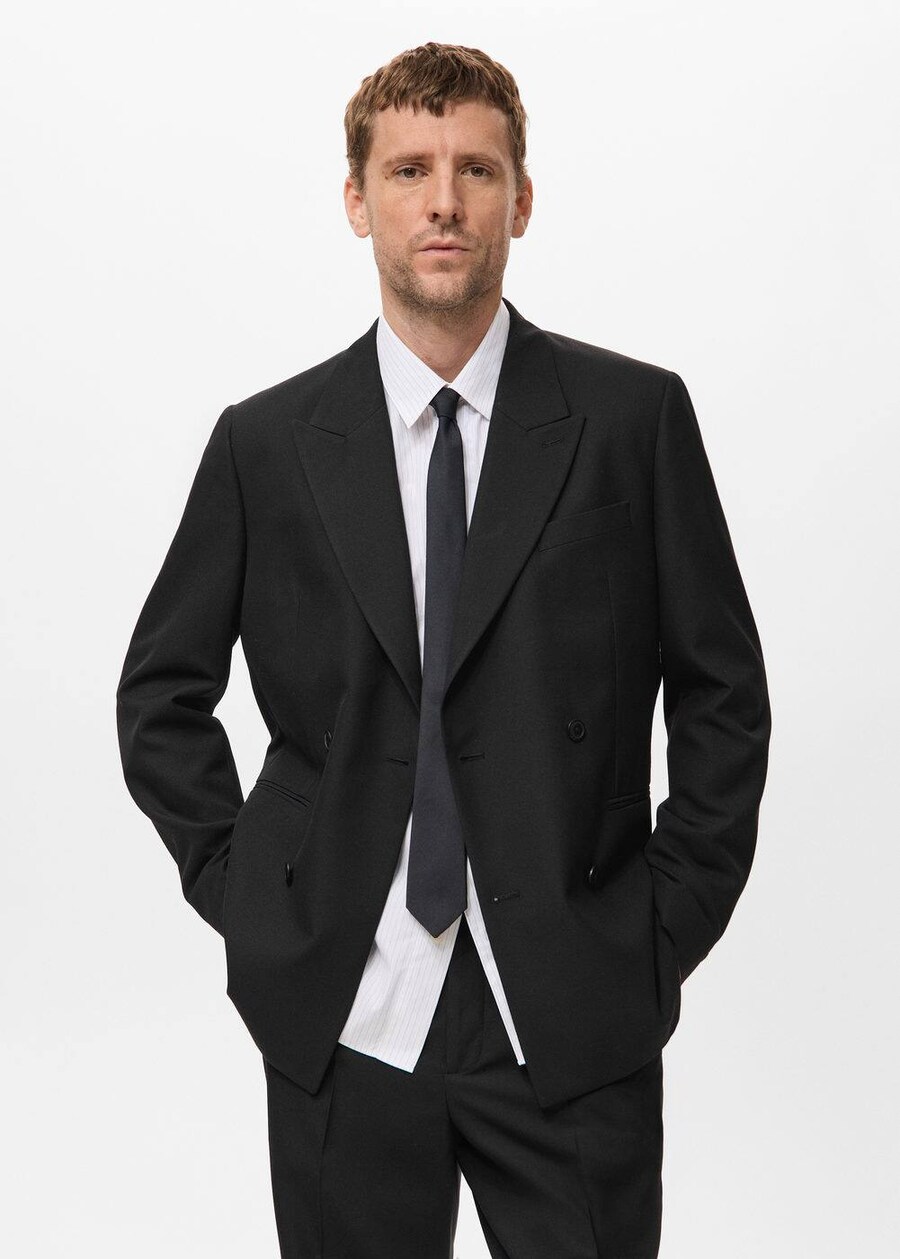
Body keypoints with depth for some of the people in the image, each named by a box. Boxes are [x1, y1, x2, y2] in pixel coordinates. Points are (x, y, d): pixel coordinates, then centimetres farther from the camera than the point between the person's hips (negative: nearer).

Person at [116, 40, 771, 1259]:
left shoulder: (633, 417, -2)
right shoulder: (266, 442, 1)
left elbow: (723, 692, 3)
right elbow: (160, 694, 9)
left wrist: (672, 925, -1)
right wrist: (239, 888, 2)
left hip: (573, 1014, -1)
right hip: (341, 1011, 1)